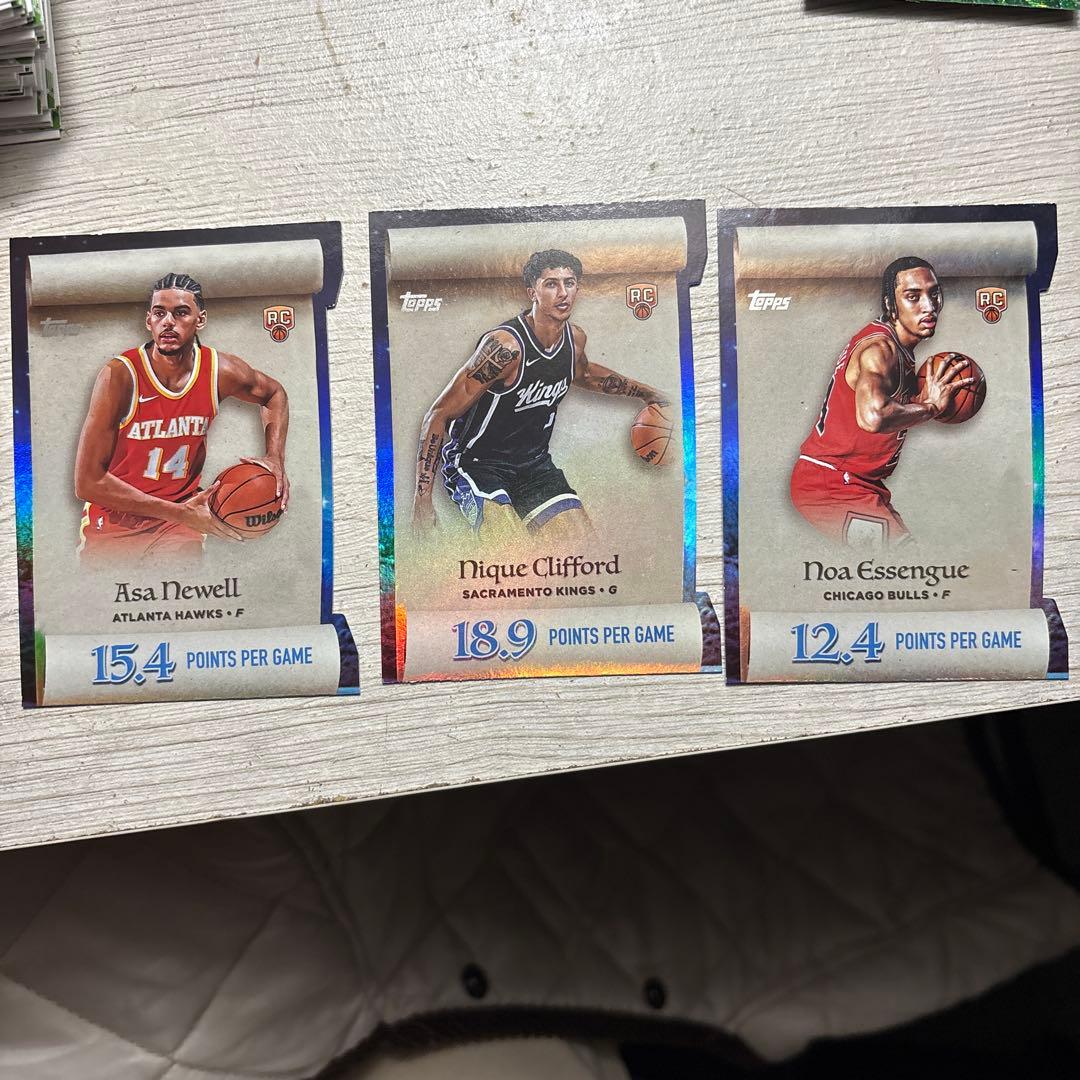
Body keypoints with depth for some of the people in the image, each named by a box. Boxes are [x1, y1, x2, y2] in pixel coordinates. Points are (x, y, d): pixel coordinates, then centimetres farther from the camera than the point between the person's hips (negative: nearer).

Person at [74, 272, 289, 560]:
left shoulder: (221, 371, -8)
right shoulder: (120, 375, -18)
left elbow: (274, 393, 15)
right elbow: (87, 482, -18)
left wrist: (275, 458, -2)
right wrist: (178, 512, -22)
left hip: (180, 521, 2)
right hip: (115, 522, -2)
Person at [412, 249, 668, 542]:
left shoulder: (575, 338, -1)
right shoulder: (505, 345, -24)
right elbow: (438, 415, -20)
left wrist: (644, 392, 27)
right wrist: (422, 499, -24)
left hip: (534, 463, 7)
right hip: (476, 464, -7)